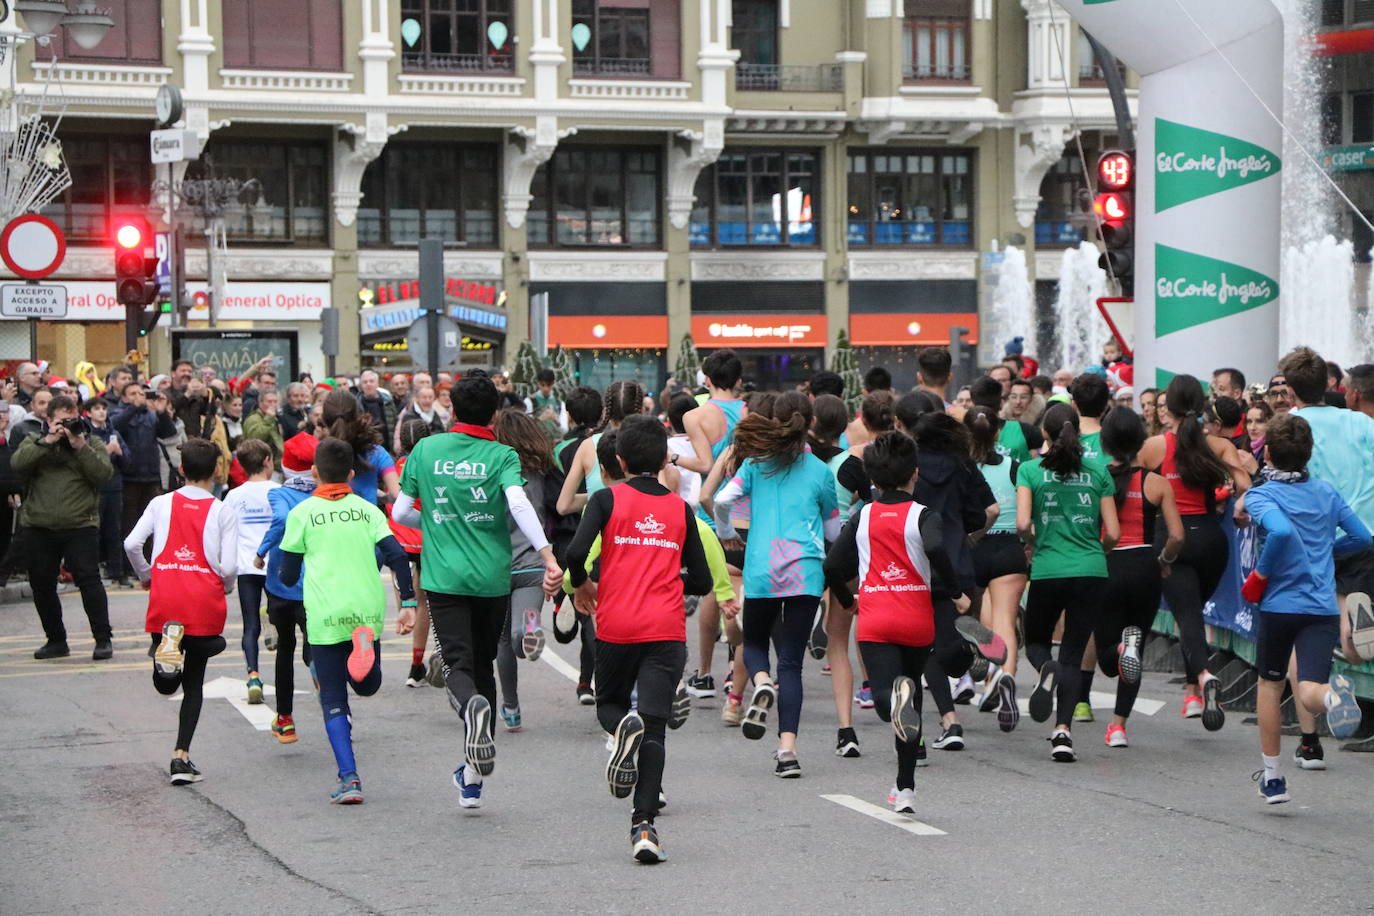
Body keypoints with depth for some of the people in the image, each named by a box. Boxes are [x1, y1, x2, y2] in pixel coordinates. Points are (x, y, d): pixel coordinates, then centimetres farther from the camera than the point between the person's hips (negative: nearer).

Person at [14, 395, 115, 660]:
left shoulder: (91, 443, 8)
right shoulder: (34, 441, 10)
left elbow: (105, 473, -8)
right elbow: (17, 463, -10)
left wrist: (81, 447, -16)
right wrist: (47, 441, -15)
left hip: (80, 526, -3)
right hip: (39, 528, 3)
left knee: (88, 578, -12)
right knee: (42, 584, 8)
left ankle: (103, 639, -8)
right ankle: (56, 640, 21)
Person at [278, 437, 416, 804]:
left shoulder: (303, 513, 4)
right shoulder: (367, 510, 10)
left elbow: (288, 575, 7)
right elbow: (397, 557, -1)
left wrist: (285, 576, 30)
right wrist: (408, 602, 2)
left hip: (325, 616, -2)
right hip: (369, 610, 2)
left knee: (333, 699, 4)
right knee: (368, 686, 19)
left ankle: (349, 780, -9)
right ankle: (365, 643, -17)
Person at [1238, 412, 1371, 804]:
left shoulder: (1261, 496, -6)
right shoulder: (1326, 492, 11)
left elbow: (1281, 531, -27)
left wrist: (1261, 574, -13)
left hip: (1280, 604, -2)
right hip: (1324, 608, 2)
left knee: (1269, 684, 19)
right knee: (1309, 694, -7)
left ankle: (1272, 777, 25)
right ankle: (1332, 695, -45)